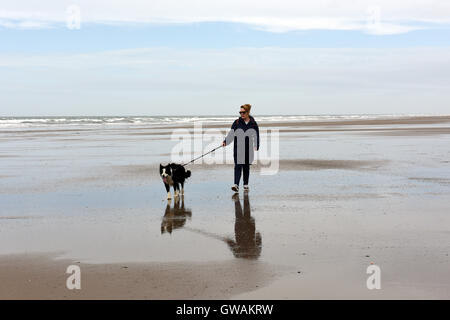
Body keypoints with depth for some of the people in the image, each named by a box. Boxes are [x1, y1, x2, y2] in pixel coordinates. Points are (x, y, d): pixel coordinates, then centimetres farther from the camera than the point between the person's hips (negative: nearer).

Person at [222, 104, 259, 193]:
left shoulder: (253, 124, 5)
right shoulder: (237, 122, 2)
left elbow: (256, 136, 10)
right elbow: (231, 133, 0)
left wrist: (256, 146, 3)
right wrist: (225, 141, -13)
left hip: (248, 149, 1)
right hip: (238, 148, -1)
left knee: (246, 167, 9)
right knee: (238, 166, -10)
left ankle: (246, 185, 20)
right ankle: (236, 185, -16)